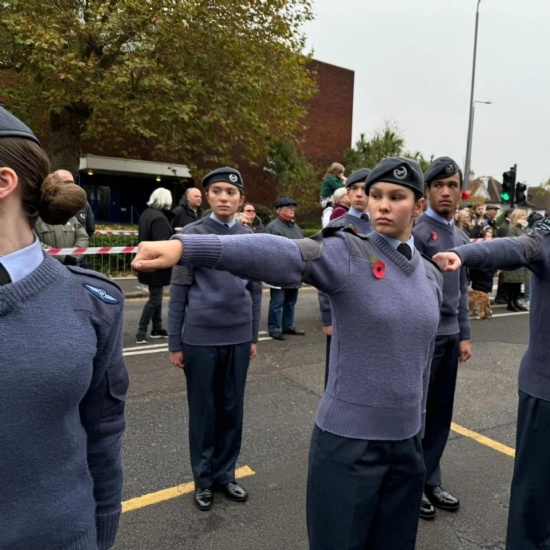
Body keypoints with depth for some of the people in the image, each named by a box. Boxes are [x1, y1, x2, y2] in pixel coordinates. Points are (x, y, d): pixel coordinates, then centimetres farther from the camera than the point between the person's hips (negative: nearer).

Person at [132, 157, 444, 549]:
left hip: (407, 443, 6)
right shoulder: (347, 253, -13)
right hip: (347, 440, -5)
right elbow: (279, 254, -31)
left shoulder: (431, 275, 6)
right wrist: (184, 246, -46)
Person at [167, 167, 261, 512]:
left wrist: (253, 337, 10)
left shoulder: (250, 239, 4)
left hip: (238, 339, 3)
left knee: (232, 409, 14)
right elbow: (179, 290, -4)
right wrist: (175, 343, -3)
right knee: (203, 410, 11)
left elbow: (255, 291, 10)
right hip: (200, 338, -3)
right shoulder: (192, 235, -5)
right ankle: (204, 479, 28)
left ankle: (225, 474, 31)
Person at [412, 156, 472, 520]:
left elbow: (462, 292, 16)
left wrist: (464, 335, 13)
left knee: (441, 413, 15)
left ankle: (430, 480, 30)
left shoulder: (462, 238, 13)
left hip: (450, 335, 7)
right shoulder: (416, 233, -10)